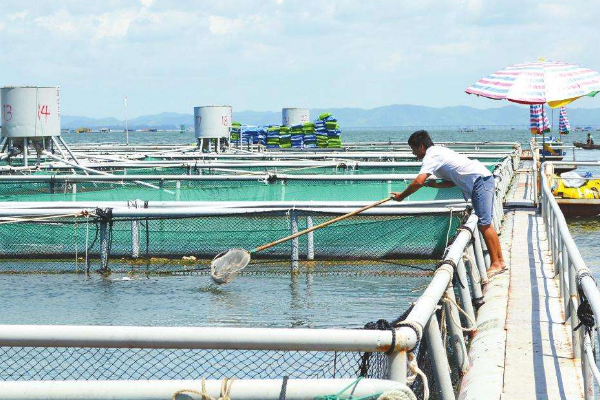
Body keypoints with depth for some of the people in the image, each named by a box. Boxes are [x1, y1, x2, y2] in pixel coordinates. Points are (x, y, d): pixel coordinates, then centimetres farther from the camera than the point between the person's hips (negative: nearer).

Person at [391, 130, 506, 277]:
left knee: (484, 224, -10)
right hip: (485, 179, 10)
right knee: (485, 224, 11)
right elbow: (454, 180, 21)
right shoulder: (439, 151, 22)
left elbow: (419, 181, -21)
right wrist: (436, 184, 7)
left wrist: (401, 196, -9)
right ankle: (500, 261, 14)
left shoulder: (431, 156, -9)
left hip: (480, 181, -10)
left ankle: (496, 264, -9)